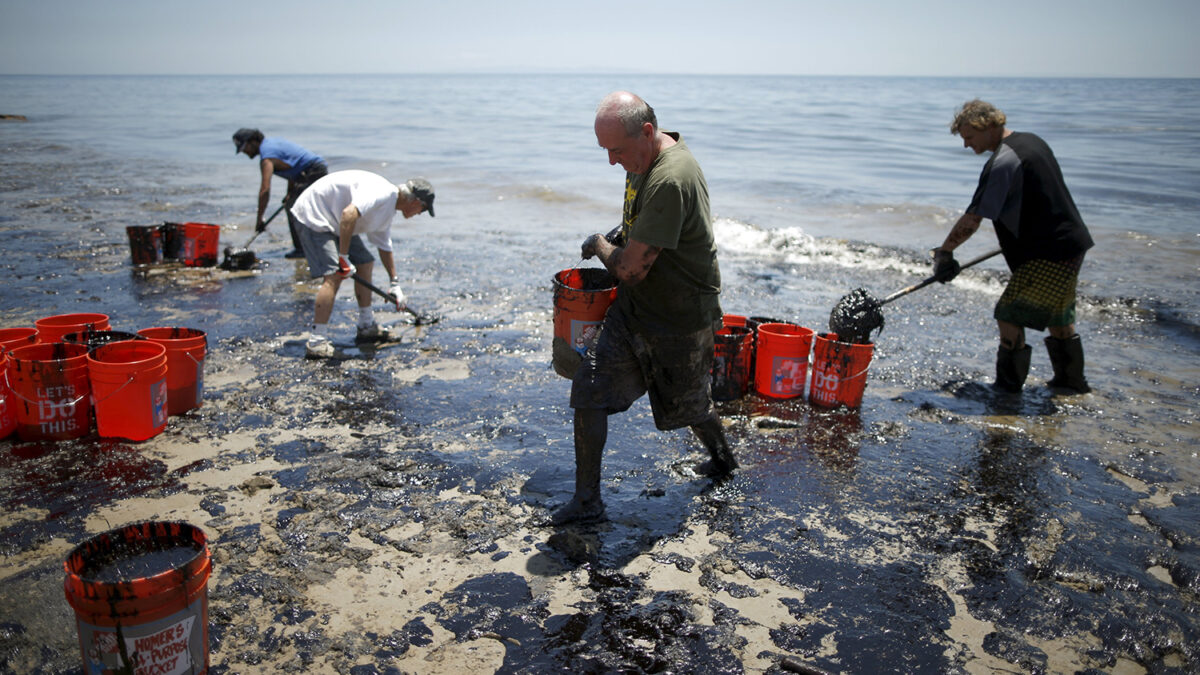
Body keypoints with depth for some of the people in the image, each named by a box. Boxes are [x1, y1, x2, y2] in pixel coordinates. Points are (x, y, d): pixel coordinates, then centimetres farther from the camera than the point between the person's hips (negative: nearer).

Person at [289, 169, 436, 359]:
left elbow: (385, 248, 22)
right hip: (313, 214, -11)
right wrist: (344, 257, -31)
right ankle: (316, 343, -18)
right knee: (334, 275, -20)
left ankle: (367, 327, 23)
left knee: (365, 263, 13)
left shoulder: (389, 210, 10)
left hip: (334, 221, 11)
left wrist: (395, 284, 25)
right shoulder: (383, 192, -23)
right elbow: (348, 214, -36)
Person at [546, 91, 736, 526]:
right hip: (633, 307, 8)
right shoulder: (645, 153, 0)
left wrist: (599, 245, -9)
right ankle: (587, 502, 16)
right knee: (589, 391, 1)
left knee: (687, 406, 15)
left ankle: (723, 457, 49)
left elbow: (631, 271, -29)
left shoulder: (671, 181, -32)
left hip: (680, 319, -8)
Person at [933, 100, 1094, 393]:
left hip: (1047, 255, -10)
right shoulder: (1031, 141, 11)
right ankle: (1072, 381, 34)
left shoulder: (1003, 162, -20)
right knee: (1058, 317, 21)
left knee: (1009, 316, -6)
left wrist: (944, 251, -13)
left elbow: (973, 218, -22)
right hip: (1071, 242, 11)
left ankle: (1008, 387, 2)